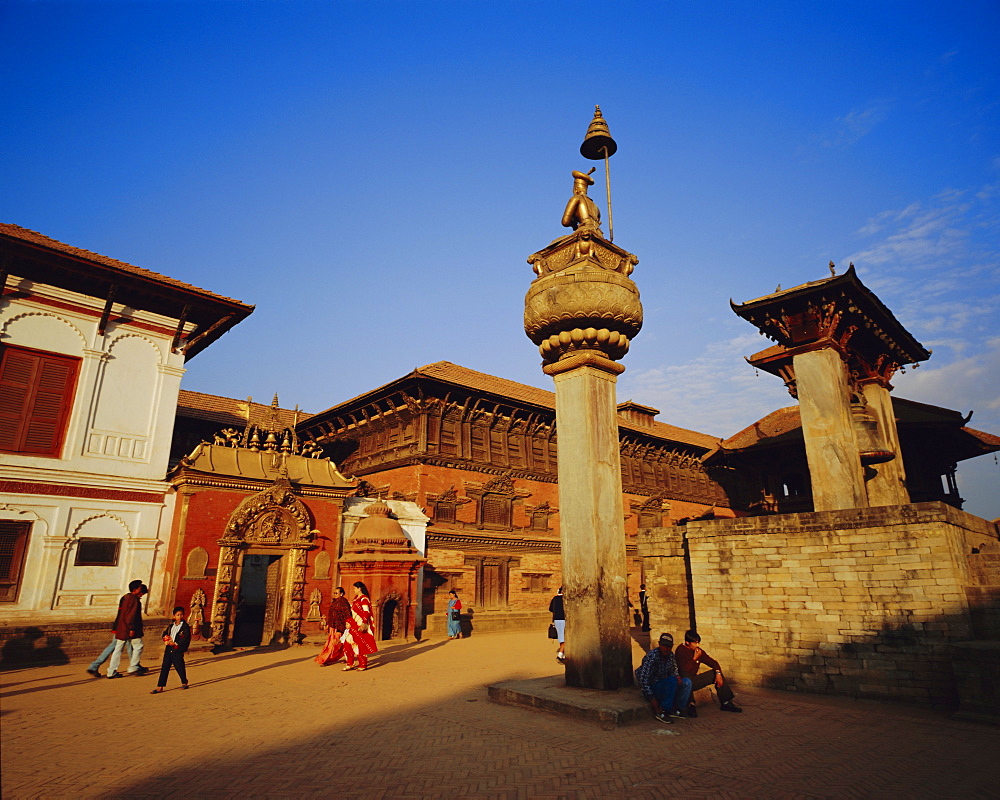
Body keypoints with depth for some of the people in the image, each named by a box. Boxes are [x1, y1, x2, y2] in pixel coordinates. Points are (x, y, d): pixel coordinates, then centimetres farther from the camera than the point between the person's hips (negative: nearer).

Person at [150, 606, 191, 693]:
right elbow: (165, 634, 17)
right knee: (164, 667, 3)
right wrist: (166, 639, -5)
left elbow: (186, 638, -12)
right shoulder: (171, 626, 14)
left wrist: (175, 643, -16)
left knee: (180, 667, 4)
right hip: (168, 649, 5)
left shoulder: (185, 626, -6)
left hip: (178, 650, -5)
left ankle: (184, 683, 23)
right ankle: (160, 687, 8)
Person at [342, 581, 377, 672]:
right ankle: (350, 664, 14)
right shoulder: (355, 599, 15)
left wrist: (363, 624, -28)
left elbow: (366, 613, -19)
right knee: (348, 644, 7)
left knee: (361, 645, -2)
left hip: (360, 626, -9)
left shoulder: (364, 599, -12)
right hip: (354, 625, 9)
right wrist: (348, 622, 10)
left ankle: (363, 665, 8)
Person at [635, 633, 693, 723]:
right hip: (651, 687, -8)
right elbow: (643, 679, -27)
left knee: (687, 682, -7)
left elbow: (674, 671, 15)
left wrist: (677, 676, -11)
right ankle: (660, 711, -22)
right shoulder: (652, 656, -24)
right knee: (672, 681, -30)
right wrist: (652, 699, -29)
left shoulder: (670, 655, -1)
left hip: (663, 684, 8)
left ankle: (675, 709, -2)